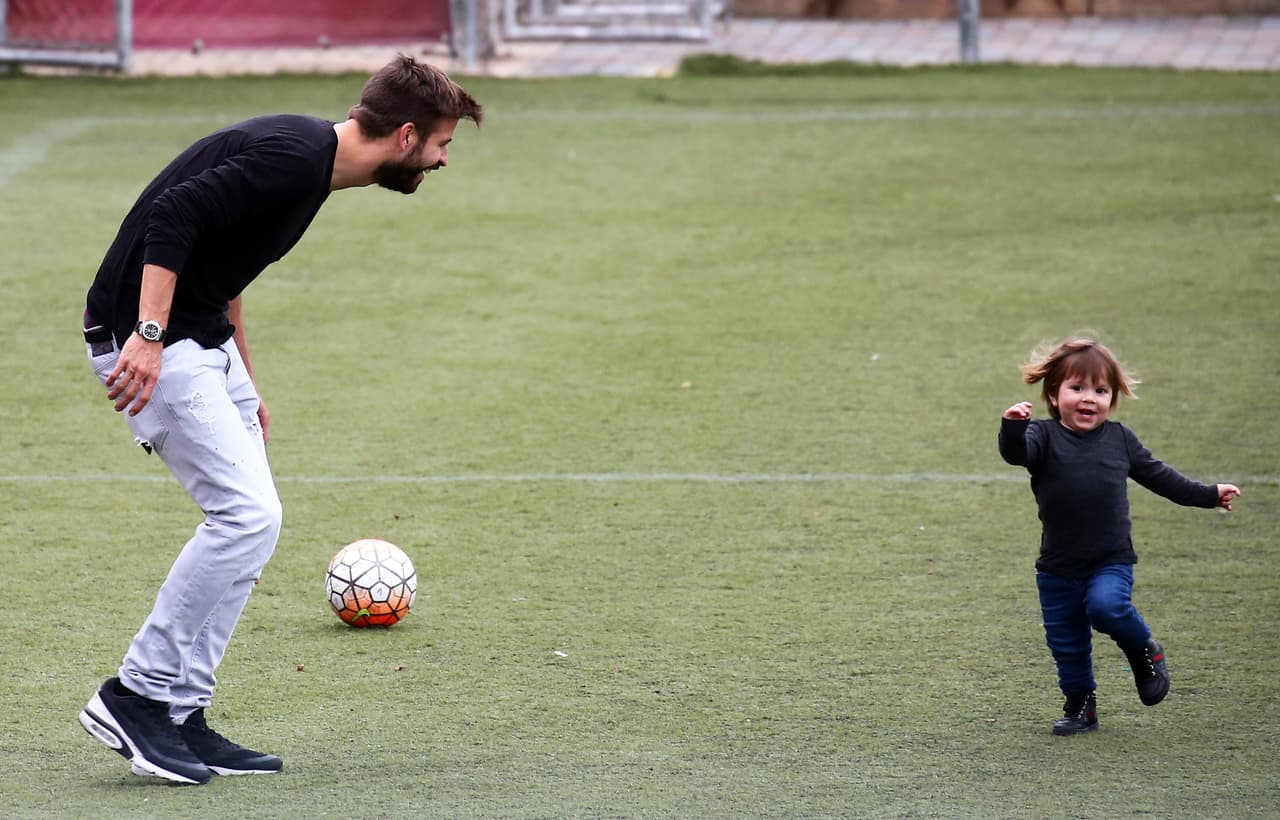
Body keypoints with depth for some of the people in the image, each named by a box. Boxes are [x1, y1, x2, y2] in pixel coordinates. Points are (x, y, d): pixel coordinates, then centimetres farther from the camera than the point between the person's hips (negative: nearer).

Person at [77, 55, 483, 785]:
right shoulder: (295, 158, -19)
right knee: (248, 514, -14)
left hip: (203, 340, 10)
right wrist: (148, 336, -29)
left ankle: (181, 721, 10)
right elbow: (174, 213, -26)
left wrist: (243, 382, 25)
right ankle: (136, 695, -7)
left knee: (250, 520, 8)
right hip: (147, 339, -10)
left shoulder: (308, 157, 13)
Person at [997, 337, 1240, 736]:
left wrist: (1208, 494, 22)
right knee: (1065, 641, 6)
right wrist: (1013, 428, -49)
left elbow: (1156, 474, 18)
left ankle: (1145, 651, 1)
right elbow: (1016, 452, -26)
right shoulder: (1043, 436, -5)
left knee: (1106, 606, -27)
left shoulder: (1119, 439, 5)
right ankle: (1080, 706, 25)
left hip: (1111, 561, 0)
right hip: (1058, 566, 0)